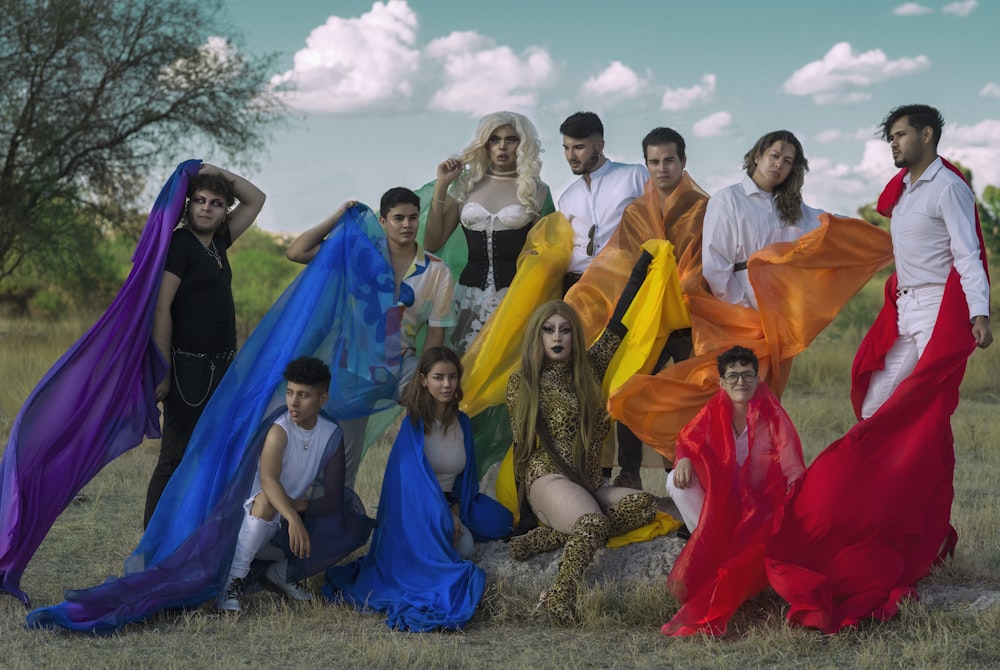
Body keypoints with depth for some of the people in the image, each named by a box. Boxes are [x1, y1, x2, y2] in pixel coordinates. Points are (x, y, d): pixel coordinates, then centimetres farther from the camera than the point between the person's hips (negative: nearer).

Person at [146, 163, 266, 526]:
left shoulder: (217, 242, 12)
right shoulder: (180, 243, -9)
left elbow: (255, 198, 22)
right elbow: (161, 308, -15)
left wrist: (217, 172, 6)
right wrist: (162, 371, -19)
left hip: (221, 368, 8)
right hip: (190, 369, -8)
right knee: (176, 459, -7)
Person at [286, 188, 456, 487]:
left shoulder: (437, 271, -2)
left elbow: (436, 331, -3)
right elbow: (295, 253, -11)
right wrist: (337, 218, -12)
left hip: (402, 361, 1)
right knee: (345, 445, 3)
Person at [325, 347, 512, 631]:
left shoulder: (462, 423, 6)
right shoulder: (413, 424, -12)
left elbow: (465, 479, 11)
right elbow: (417, 477, -18)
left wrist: (456, 513, -7)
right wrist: (445, 519, -23)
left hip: (451, 507, 6)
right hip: (414, 510, -6)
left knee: (500, 522, -22)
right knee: (465, 547, -33)